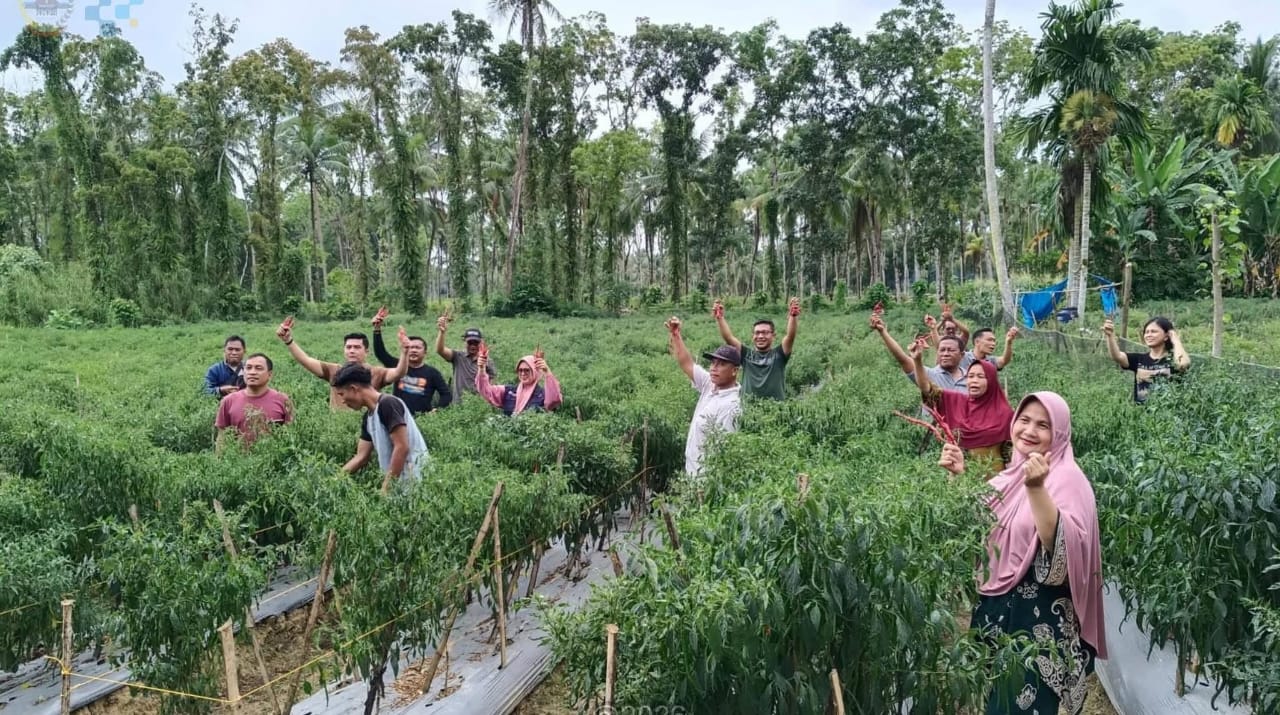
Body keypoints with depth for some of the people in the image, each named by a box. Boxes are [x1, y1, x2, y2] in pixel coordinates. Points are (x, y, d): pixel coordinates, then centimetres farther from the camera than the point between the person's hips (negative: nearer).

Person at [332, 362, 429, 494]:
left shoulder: (388, 404, -13)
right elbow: (360, 457, 18)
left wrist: (386, 487, -16)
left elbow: (402, 448, -19)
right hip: (396, 479, 8)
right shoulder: (367, 417, 14)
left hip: (412, 480, -8)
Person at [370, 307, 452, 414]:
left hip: (423, 418, -2)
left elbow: (447, 394, 4)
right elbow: (380, 352, 0)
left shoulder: (432, 373, 4)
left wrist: (437, 410, -10)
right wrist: (377, 329, -8)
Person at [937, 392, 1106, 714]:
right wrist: (960, 476, 2)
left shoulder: (1067, 479, -14)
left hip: (1037, 617, -7)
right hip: (995, 608, 7)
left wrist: (1036, 489, -39)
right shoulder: (1013, 473, 7)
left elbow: (1062, 547, -29)